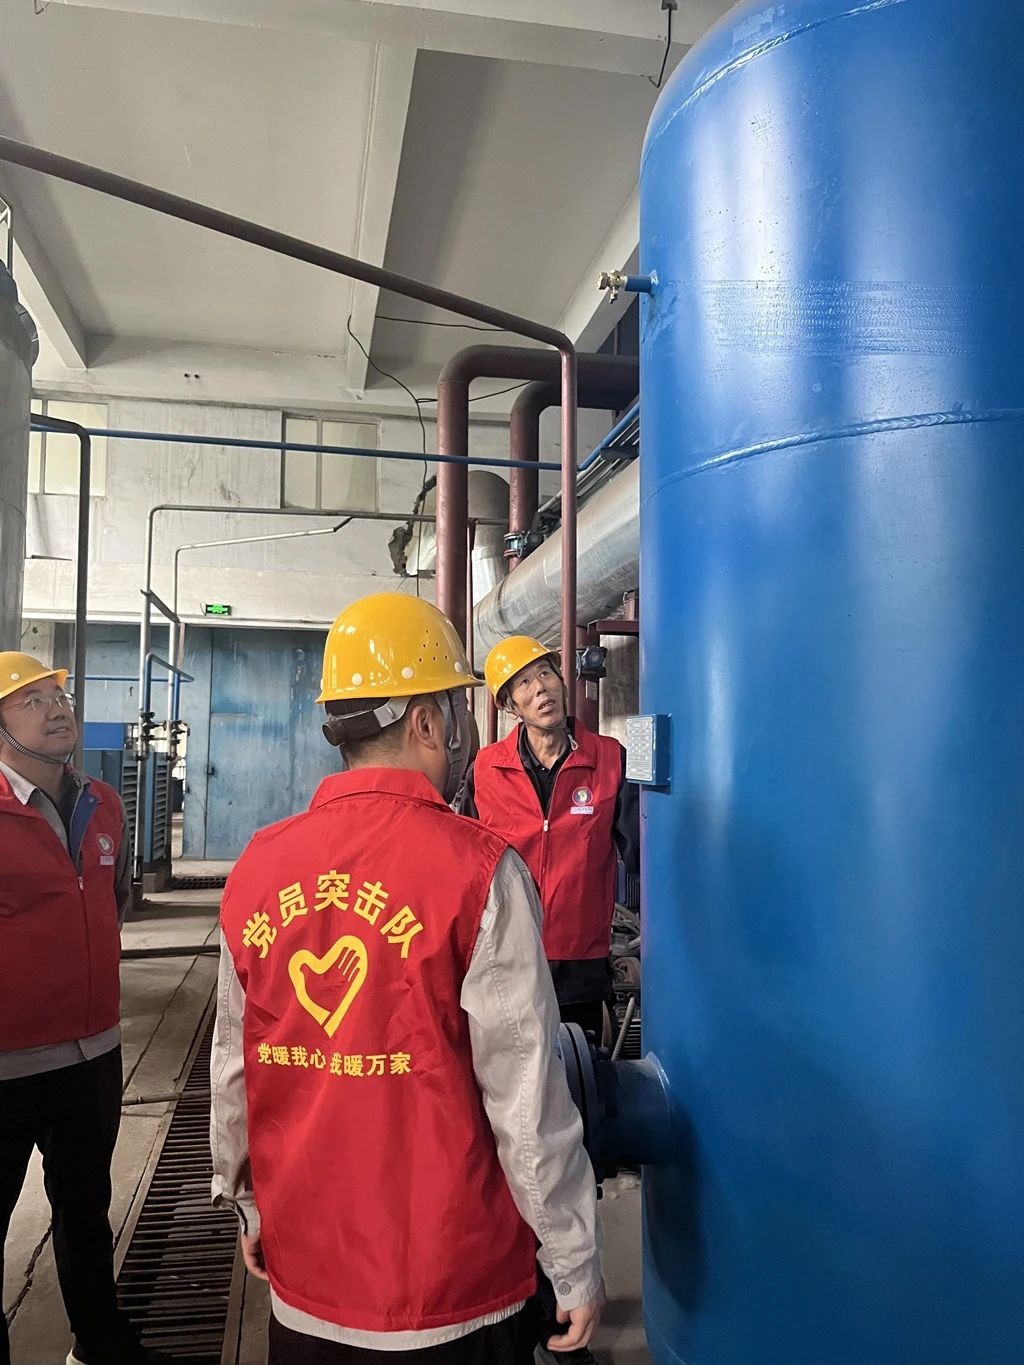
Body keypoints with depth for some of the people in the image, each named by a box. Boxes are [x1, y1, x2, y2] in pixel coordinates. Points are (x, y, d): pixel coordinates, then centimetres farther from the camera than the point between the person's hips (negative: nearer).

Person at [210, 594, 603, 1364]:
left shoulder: (259, 866, -6)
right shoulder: (478, 869, -19)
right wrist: (577, 1265, -4)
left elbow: (232, 1071, 3)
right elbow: (525, 1093, -17)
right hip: (452, 1294, -3)